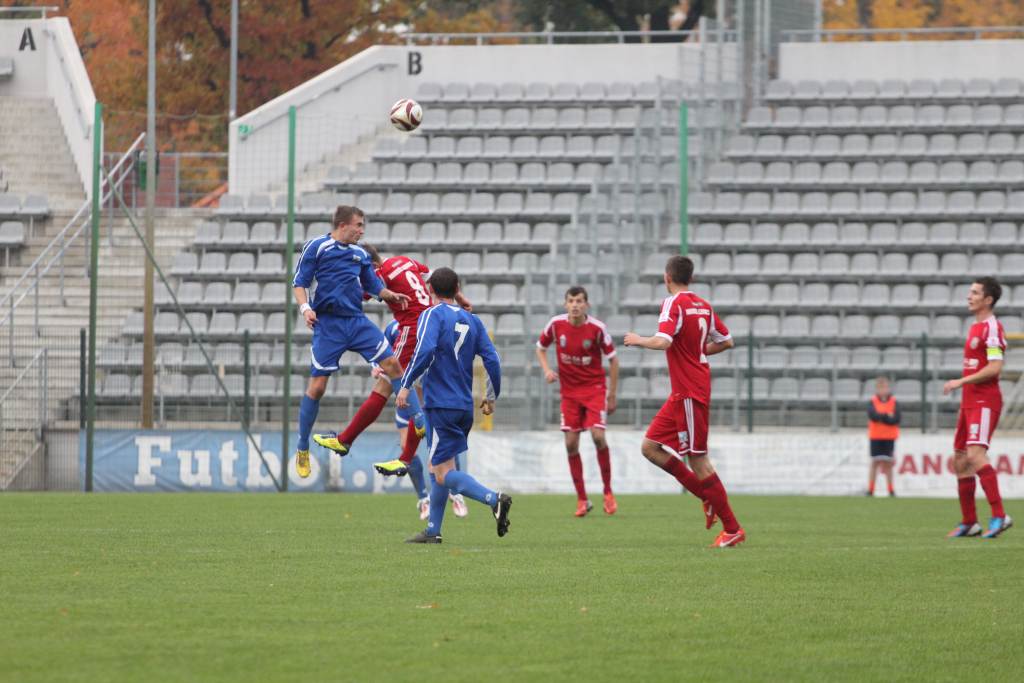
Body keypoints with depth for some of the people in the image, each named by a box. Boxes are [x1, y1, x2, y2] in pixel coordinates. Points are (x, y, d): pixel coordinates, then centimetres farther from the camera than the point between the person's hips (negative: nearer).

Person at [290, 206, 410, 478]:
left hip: (357, 322, 5)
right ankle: (302, 449, 9)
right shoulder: (317, 247, -2)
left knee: (392, 364, -7)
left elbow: (373, 286, 21)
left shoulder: (360, 254, 14)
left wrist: (391, 295, 1)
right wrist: (305, 307, -19)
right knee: (317, 386, -4)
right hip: (328, 323, -5)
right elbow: (299, 282, -3)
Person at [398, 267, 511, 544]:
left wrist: (406, 385, -18)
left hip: (440, 404, -7)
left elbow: (425, 351, -22)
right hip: (464, 405, 7)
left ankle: (494, 499, -29)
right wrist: (492, 397, 18)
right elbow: (491, 359, 6)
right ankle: (432, 531, 19)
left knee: (444, 474, -10)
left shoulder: (433, 315, -6)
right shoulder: (472, 321, 12)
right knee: (437, 468, 18)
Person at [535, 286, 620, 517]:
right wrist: (547, 370, -7)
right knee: (571, 444, -3)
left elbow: (613, 359, -2)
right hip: (569, 391, 3)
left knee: (598, 435, -19)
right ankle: (582, 499, 8)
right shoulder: (556, 324, -6)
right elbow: (540, 347, 12)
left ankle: (608, 492, 0)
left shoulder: (597, 328, -12)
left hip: (594, 387, -3)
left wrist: (612, 395, -1)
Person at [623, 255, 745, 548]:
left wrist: (638, 340, -10)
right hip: (683, 394, 9)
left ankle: (733, 529, -1)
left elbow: (663, 341, -28)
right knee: (650, 447, 11)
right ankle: (709, 498, 12)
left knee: (697, 459, -5)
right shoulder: (703, 306, 11)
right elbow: (726, 341, 18)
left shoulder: (673, 304, -14)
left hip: (689, 393, -9)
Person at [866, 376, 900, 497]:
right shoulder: (873, 402, 1)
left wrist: (881, 417, -16)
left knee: (888, 463, 2)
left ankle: (891, 490, 6)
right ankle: (870, 490, 0)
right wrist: (887, 416, -16)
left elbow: (896, 419, -11)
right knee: (875, 462, -2)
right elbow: (873, 415, -16)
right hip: (876, 437, 0)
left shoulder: (893, 402, 1)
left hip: (889, 437, 0)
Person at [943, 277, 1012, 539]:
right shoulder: (976, 328, 18)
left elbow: (994, 368, -20)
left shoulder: (992, 328, -12)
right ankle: (969, 523, 18)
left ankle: (999, 516, -25)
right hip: (970, 402, 10)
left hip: (985, 402, -10)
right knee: (960, 462, 10)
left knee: (975, 454, -23)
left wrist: (961, 382, -18)